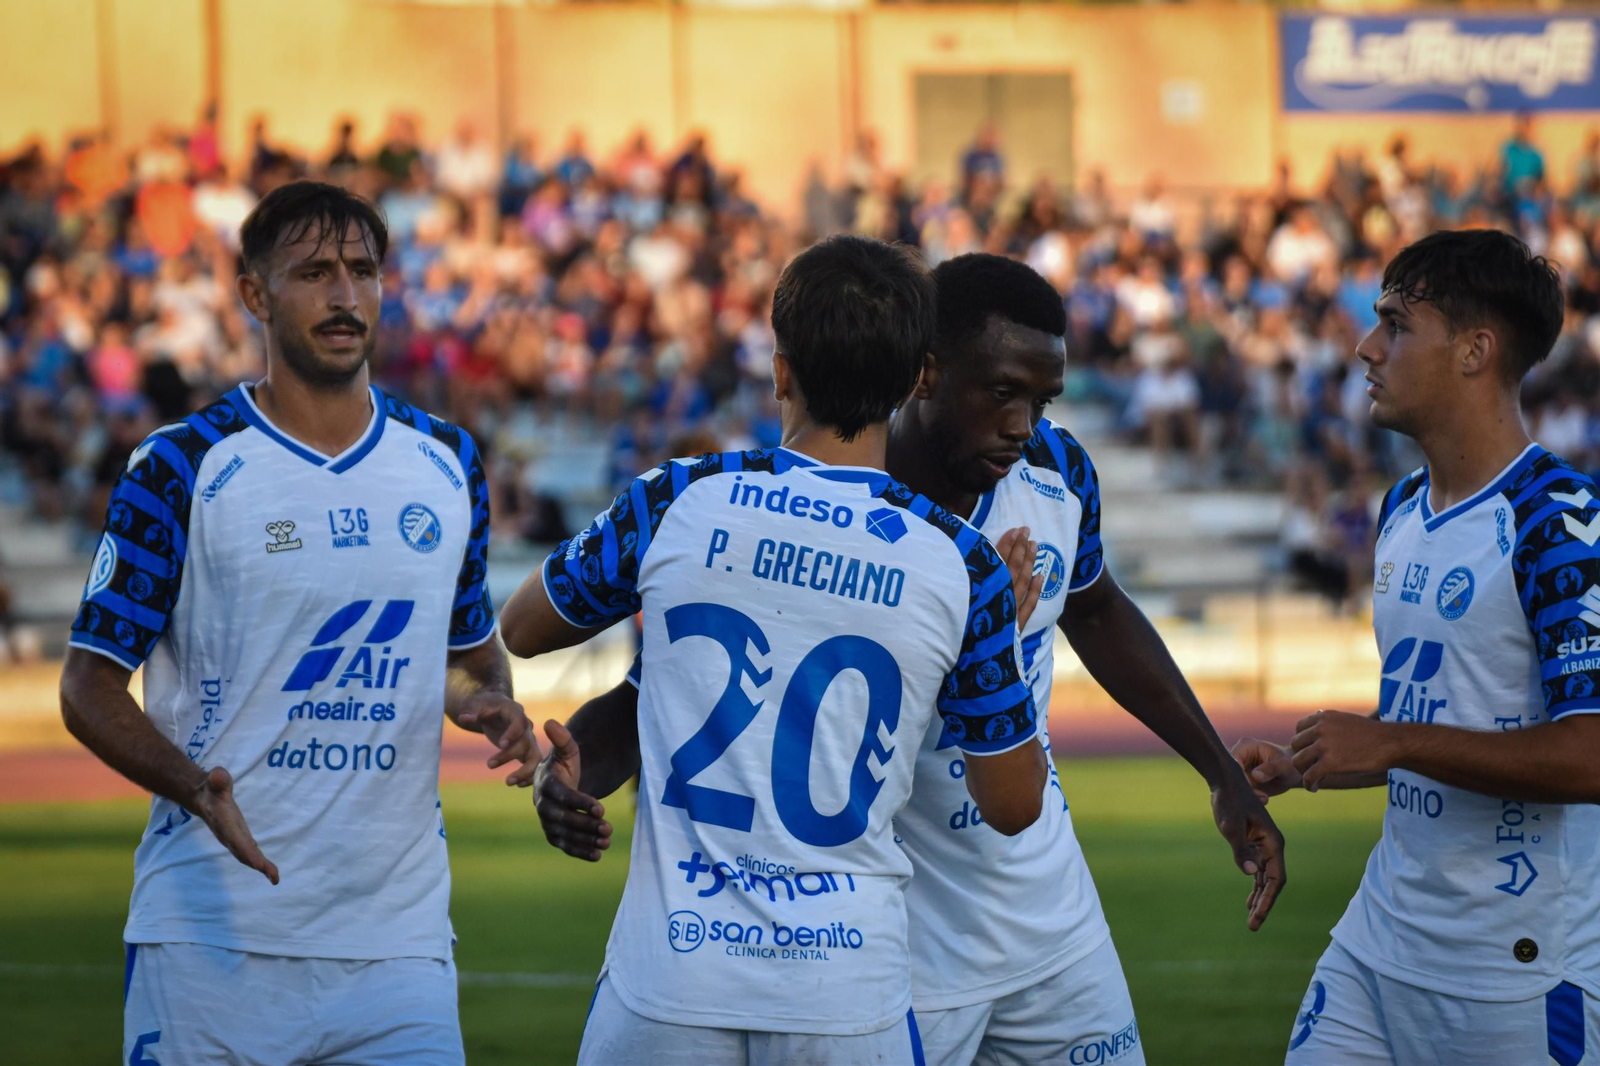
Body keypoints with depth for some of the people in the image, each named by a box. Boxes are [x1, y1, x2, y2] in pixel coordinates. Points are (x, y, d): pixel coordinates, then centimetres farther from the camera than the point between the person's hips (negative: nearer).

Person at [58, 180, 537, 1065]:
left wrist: (488, 705, 1)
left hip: (396, 934, 3)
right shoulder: (184, 467, -3)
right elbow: (90, 684, -2)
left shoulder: (448, 463, 11)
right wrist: (198, 788, -20)